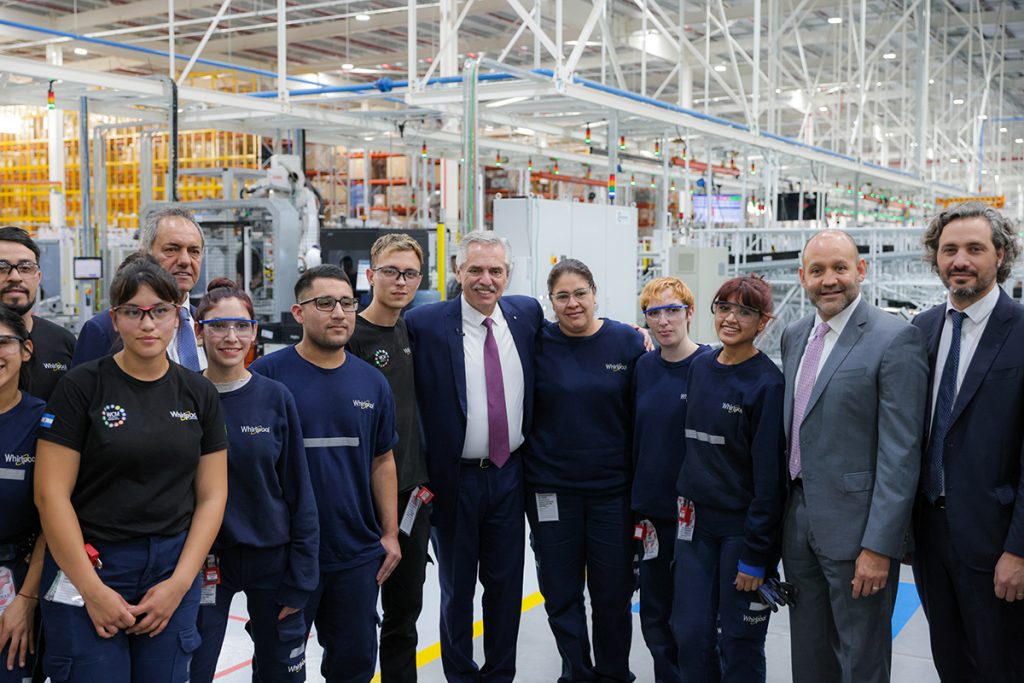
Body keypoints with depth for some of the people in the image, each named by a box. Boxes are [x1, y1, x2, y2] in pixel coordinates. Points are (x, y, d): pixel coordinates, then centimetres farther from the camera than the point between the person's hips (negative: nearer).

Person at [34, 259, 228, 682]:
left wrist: (179, 583, -5)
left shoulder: (199, 394, 5)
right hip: (88, 569, -3)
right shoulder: (81, 386, -5)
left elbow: (212, 496, 5)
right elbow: (51, 494, -8)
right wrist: (93, 589, -11)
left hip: (174, 571, 3)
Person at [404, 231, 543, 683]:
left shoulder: (527, 312, 1)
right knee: (456, 588, 13)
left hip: (509, 474, 4)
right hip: (454, 478, -3)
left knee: (506, 584, 15)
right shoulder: (424, 324, -13)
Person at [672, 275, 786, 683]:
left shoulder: (767, 383, -13)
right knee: (690, 634, 8)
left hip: (743, 528, -5)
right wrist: (685, 504, 11)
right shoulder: (699, 368, 6)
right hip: (696, 521, 5)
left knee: (739, 643, 4)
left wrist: (755, 554, -15)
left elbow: (769, 475, -14)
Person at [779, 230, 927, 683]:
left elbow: (900, 453, -16)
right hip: (799, 523, 7)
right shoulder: (794, 336, 10)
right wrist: (782, 517, 14)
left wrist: (879, 546, -19)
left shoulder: (895, 339, -13)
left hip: (856, 527, -6)